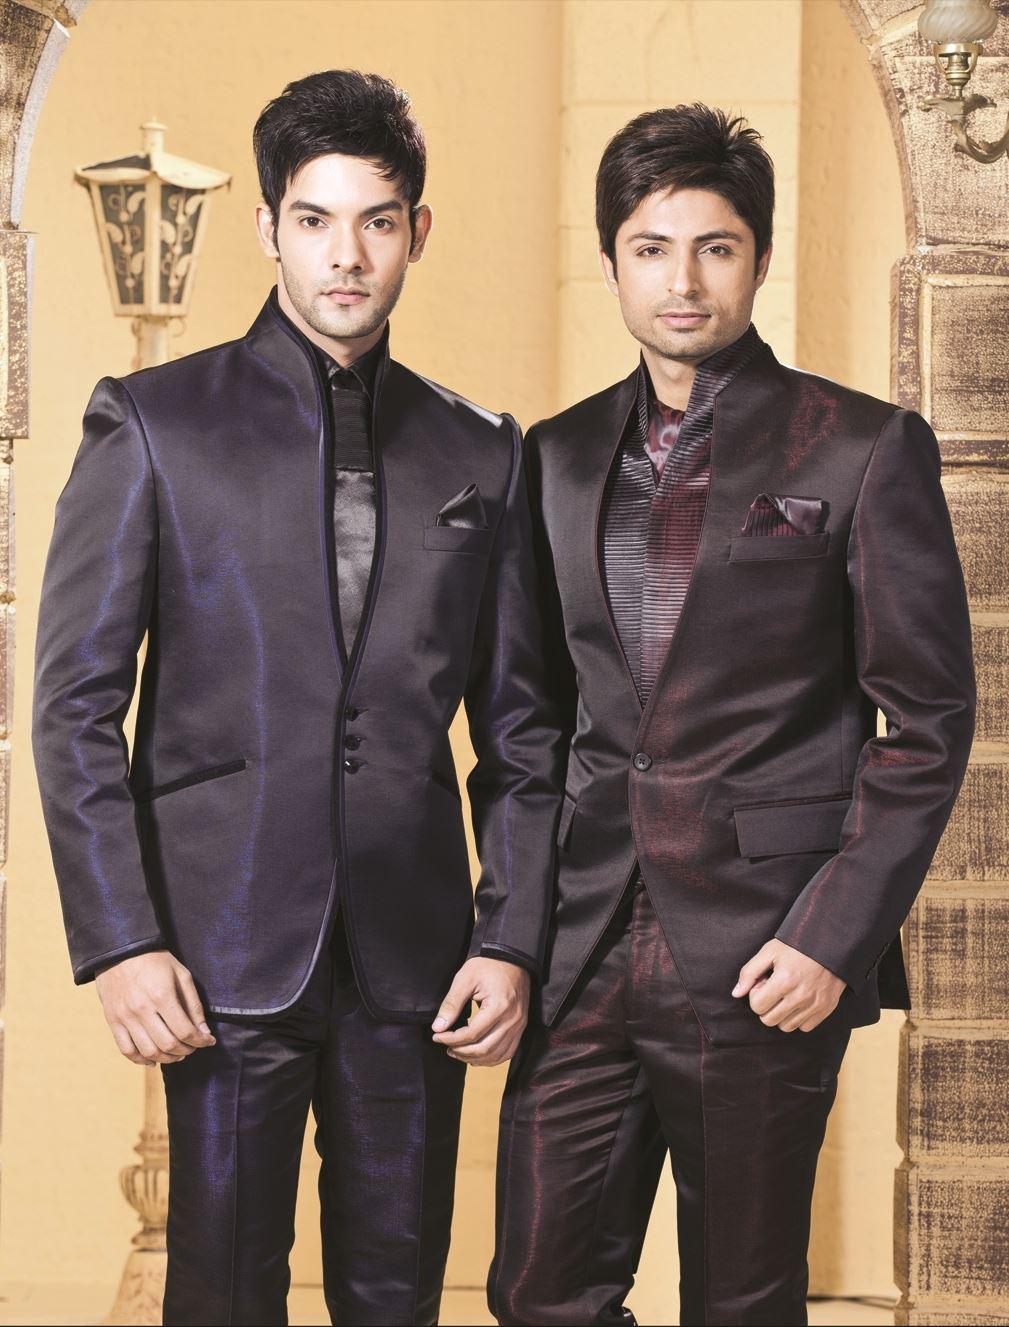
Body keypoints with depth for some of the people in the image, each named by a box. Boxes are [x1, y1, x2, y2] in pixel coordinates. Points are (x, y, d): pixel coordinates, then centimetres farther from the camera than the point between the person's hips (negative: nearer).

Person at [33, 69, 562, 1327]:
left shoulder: (480, 453, 10)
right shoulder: (153, 424, 0)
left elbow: (518, 724, 12)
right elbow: (76, 702, -2)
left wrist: (511, 937, 4)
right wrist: (118, 940, -10)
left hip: (414, 961, 3)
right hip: (230, 951, -3)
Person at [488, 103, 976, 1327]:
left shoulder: (863, 450, -3)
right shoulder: (560, 455, 12)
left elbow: (926, 720, -4)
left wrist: (838, 934, -11)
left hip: (762, 960, -4)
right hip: (584, 951, 4)